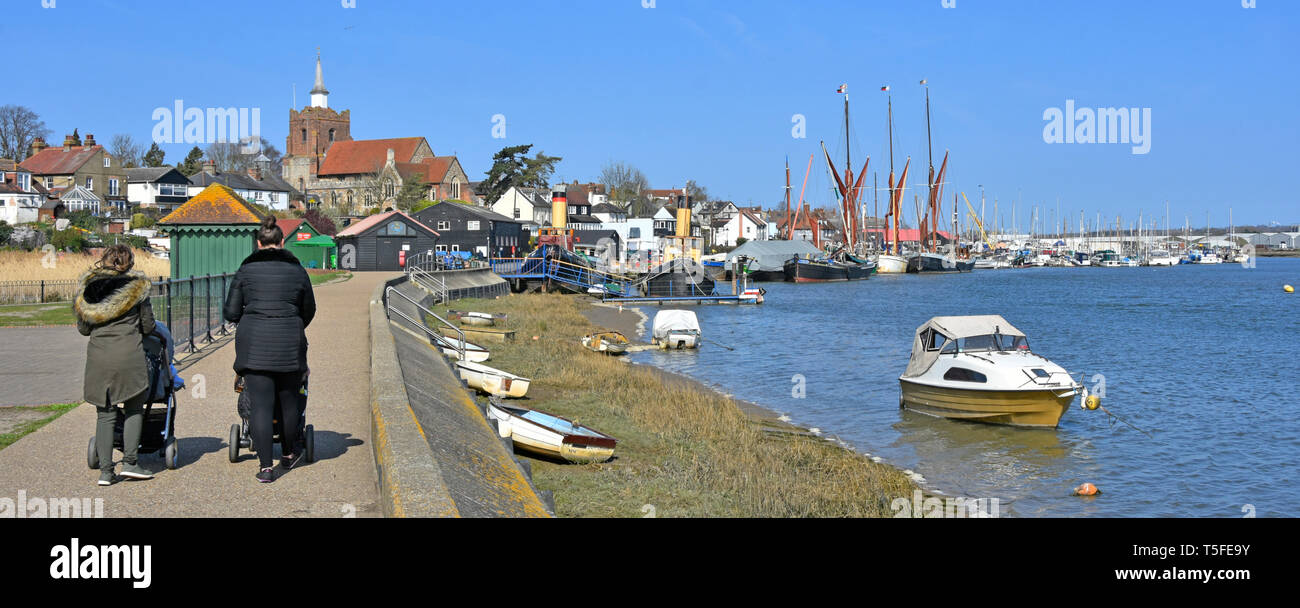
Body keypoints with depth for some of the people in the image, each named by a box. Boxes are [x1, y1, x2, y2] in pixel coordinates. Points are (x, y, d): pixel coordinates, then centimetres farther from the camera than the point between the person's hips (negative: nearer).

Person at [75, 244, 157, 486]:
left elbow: (82, 328, 12)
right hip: (129, 355, -3)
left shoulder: (89, 287, 9)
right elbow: (148, 326, 4)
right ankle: (129, 462, 6)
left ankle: (105, 470, 6)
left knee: (105, 413, 7)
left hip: (98, 356, 3)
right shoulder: (137, 285, 1)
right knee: (134, 408, 10)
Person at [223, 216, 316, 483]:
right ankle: (288, 454, 32)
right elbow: (309, 311, 15)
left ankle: (266, 466, -4)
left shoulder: (246, 269, 2)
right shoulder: (297, 270, 5)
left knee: (261, 404, -1)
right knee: (288, 400, 17)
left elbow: (231, 312, 2)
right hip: (289, 344, 1)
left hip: (253, 343, -1)